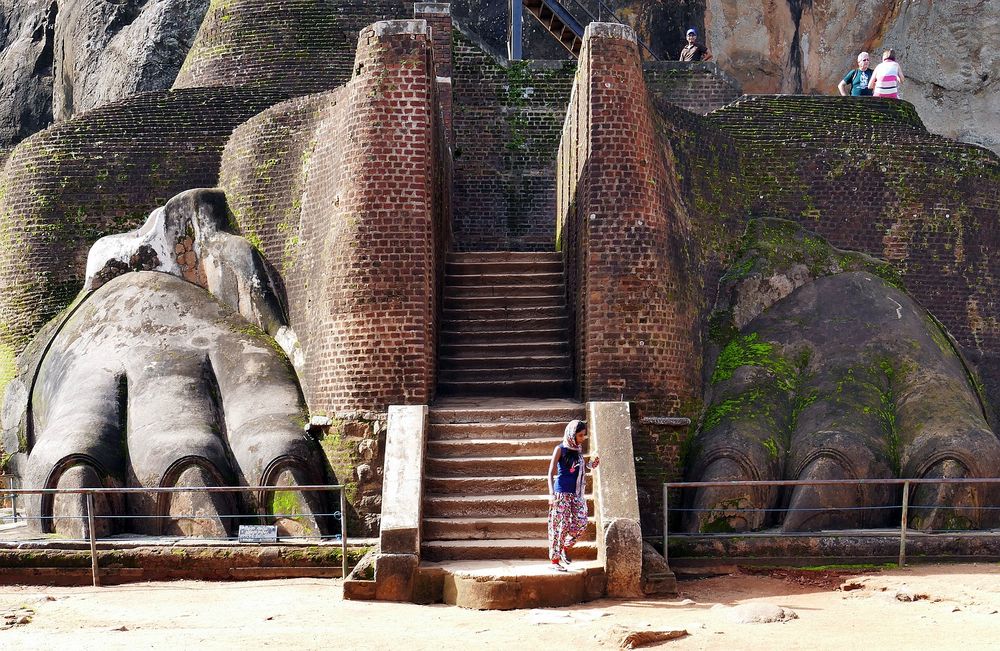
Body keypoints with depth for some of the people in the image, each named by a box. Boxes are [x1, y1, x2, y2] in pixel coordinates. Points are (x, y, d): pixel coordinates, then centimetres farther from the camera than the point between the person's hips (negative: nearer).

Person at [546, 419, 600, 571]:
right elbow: (550, 473, -7)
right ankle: (555, 560, 3)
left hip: (577, 493, 6)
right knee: (561, 525, -5)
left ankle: (564, 548, 22)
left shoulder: (578, 450, 12)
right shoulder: (560, 449, -5)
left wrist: (591, 464, 1)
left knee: (581, 524, 0)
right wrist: (551, 494, -18)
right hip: (562, 492, -6)